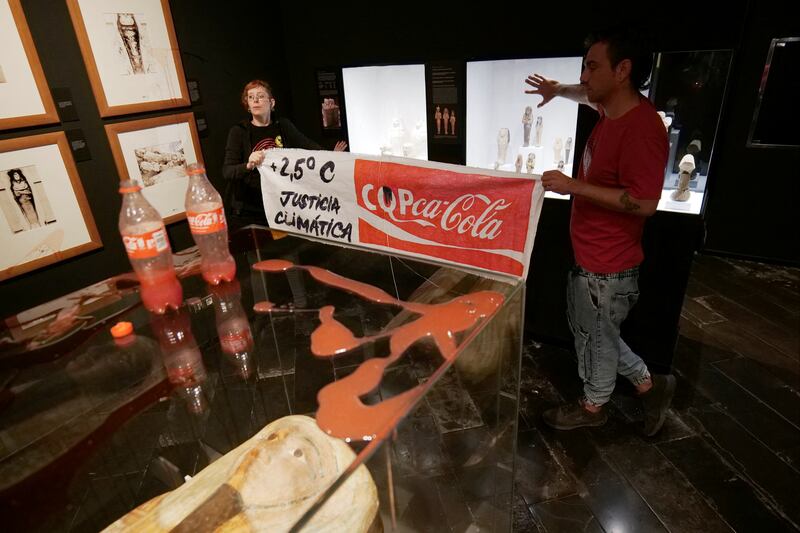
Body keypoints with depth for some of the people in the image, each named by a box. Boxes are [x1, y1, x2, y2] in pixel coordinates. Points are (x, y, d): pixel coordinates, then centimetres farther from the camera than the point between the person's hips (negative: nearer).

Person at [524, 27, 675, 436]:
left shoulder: (641, 127, -24)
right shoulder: (611, 110, 4)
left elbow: (644, 203, -28)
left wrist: (572, 185, -27)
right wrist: (559, 91, 25)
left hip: (607, 265, -9)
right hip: (590, 254, 10)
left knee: (597, 337, 12)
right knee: (588, 329, 23)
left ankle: (592, 407, 37)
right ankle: (649, 385, 40)